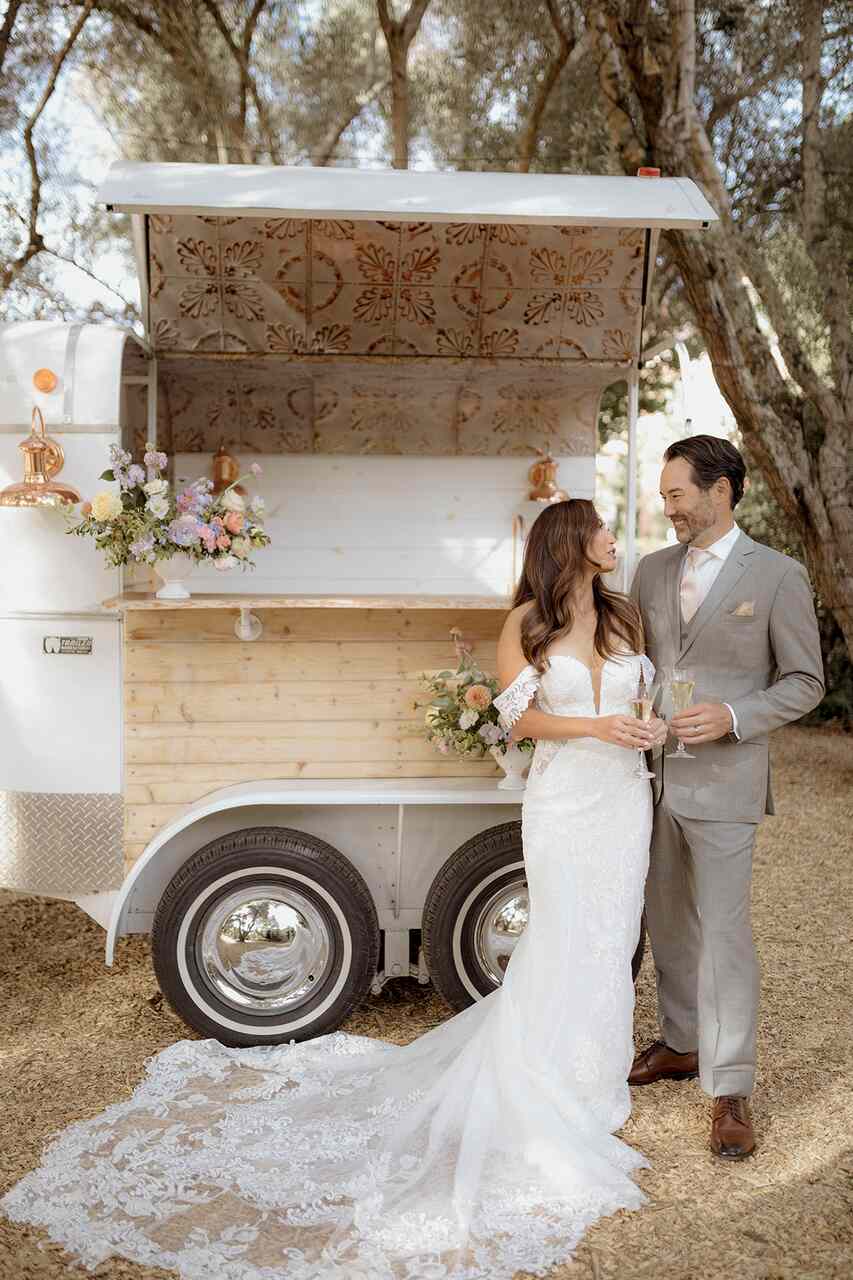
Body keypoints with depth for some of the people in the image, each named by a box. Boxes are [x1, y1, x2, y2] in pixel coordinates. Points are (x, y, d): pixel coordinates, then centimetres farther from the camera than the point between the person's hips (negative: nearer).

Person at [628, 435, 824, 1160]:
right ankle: (682, 1044, 35)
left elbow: (805, 683, -4)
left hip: (723, 781, -5)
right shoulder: (652, 571, 8)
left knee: (723, 930, -3)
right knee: (668, 920, 16)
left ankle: (730, 1090, 9)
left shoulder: (778, 576, -6)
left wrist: (733, 716, -18)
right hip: (652, 774, 5)